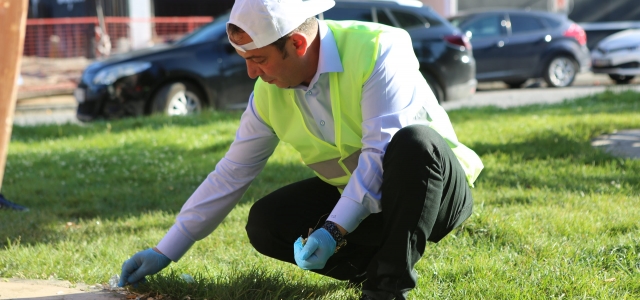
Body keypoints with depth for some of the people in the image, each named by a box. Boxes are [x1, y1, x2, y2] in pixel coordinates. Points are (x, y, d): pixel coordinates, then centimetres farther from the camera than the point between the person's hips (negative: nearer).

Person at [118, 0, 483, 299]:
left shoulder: (378, 48, -24)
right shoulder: (270, 93, -5)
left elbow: (382, 151, -31)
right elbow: (230, 175, 1)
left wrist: (334, 229, -38)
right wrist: (165, 252, 1)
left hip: (437, 188, -5)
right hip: (351, 196, 5)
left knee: (413, 144, -38)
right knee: (266, 223, -15)